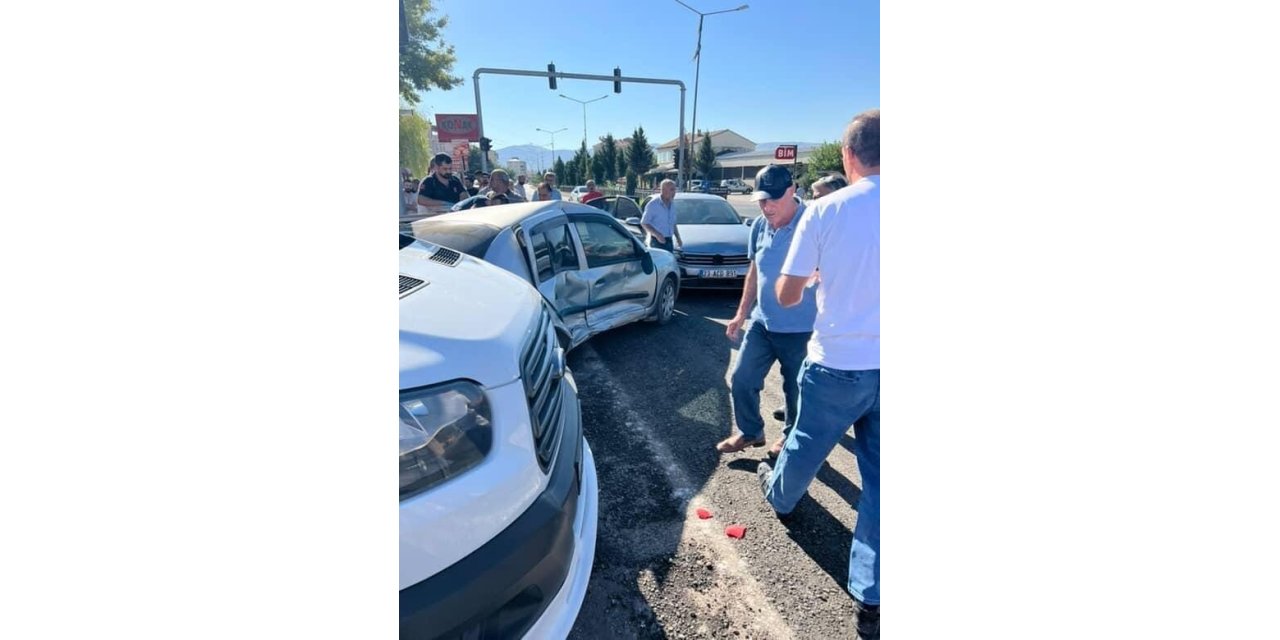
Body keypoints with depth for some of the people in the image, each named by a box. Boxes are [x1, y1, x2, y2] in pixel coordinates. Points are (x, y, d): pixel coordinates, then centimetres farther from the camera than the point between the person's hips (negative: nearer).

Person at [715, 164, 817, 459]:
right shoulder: (759, 226, 2)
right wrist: (741, 313, 15)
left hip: (800, 328, -5)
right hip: (762, 323, 6)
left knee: (796, 390, 13)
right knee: (741, 381, 10)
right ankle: (750, 432, 33)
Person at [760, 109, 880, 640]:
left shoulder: (825, 210, -11)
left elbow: (786, 295, -6)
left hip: (838, 364, -2)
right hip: (878, 367, 2)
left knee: (805, 446, 23)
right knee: (877, 479, 12)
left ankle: (779, 495, 52)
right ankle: (870, 597, 20)